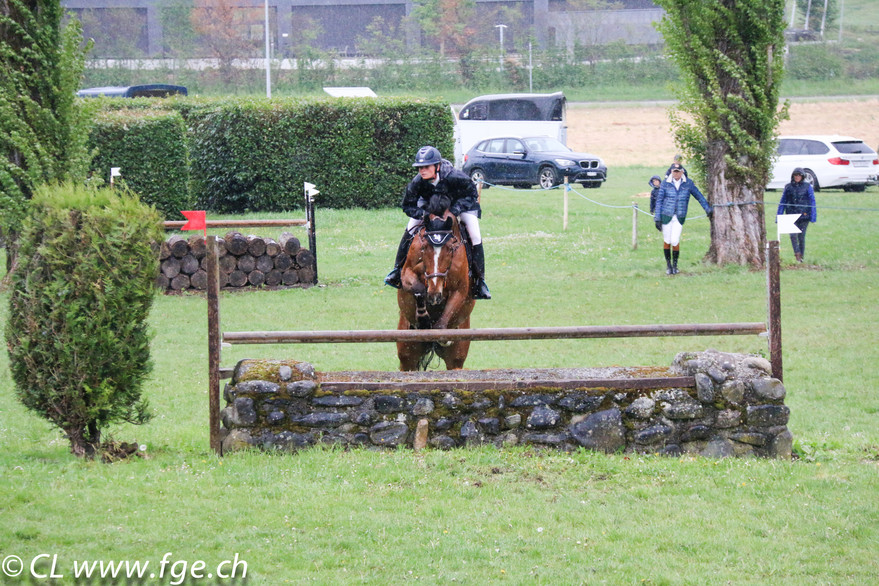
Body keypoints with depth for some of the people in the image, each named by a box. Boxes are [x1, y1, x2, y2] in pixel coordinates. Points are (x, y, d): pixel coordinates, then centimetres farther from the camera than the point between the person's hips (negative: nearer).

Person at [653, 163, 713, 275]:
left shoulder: (688, 184, 1)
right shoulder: (665, 184, 1)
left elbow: (699, 196, 11)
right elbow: (659, 201, 4)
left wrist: (708, 209, 14)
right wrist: (657, 218, 1)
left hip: (680, 218, 0)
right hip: (666, 215, 0)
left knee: (675, 241, -9)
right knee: (667, 241, 3)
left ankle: (675, 265, 11)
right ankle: (668, 265, 19)